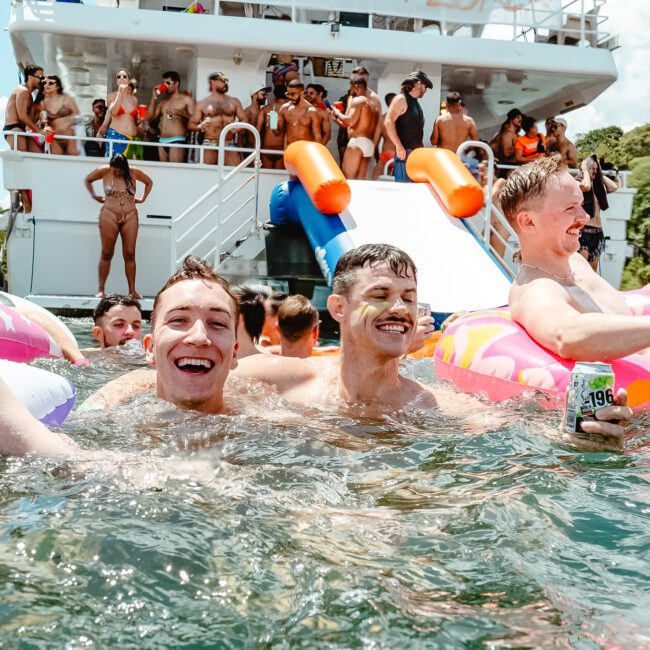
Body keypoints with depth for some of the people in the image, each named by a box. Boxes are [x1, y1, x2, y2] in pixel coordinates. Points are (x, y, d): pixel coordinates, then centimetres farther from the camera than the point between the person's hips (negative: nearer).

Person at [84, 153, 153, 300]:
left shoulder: (134, 172, 2)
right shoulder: (104, 171, 0)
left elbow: (149, 182, 20)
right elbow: (88, 180, 17)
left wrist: (143, 198, 11)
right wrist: (94, 196, 11)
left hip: (130, 217, 1)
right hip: (109, 216, -1)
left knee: (130, 254, -1)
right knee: (107, 253, 0)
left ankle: (132, 290, 2)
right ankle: (101, 289, 5)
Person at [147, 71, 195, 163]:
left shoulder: (186, 99, 5)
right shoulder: (163, 101, 22)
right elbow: (150, 117, 13)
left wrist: (182, 113, -19)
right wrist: (154, 97, 12)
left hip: (177, 140, -6)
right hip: (162, 141, 6)